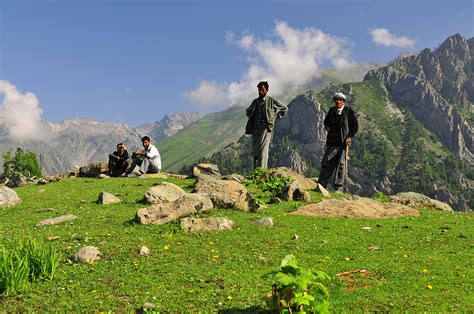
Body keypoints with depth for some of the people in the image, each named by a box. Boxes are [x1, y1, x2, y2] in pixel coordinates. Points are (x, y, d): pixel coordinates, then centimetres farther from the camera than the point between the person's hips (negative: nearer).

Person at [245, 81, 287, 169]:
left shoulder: (272, 101, 3)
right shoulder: (255, 101, 17)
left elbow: (285, 108, 11)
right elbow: (248, 111, 34)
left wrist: (276, 116, 3)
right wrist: (251, 117, 15)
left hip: (265, 128, -5)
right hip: (255, 129, 5)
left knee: (263, 151, -16)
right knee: (254, 152, 3)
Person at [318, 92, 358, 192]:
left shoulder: (348, 111, 1)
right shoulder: (332, 110, 12)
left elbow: (355, 125, 5)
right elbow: (326, 120, 31)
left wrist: (349, 137, -7)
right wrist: (326, 126, 9)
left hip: (343, 141, -3)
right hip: (331, 141, 3)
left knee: (341, 165, 0)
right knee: (326, 163, 1)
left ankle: (339, 187, 5)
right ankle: (321, 185, 6)